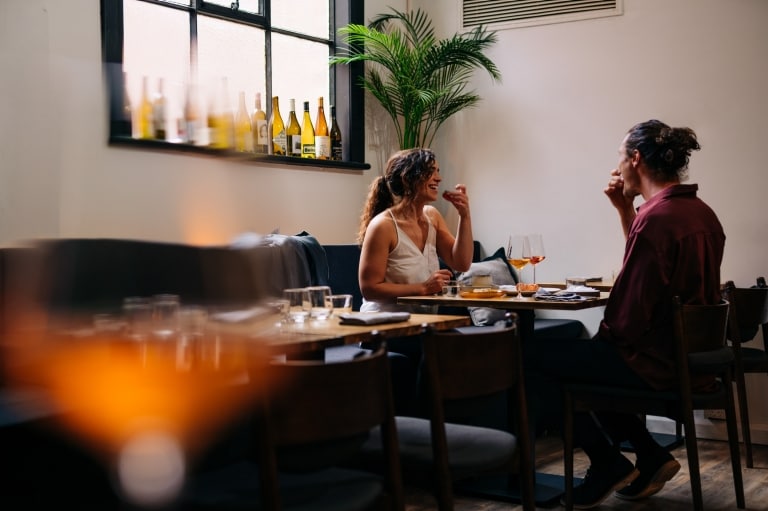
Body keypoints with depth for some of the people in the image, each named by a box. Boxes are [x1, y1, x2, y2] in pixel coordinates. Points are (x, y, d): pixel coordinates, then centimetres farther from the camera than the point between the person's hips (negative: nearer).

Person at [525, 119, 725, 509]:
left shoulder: (655, 217, -23)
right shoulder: (700, 212, 7)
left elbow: (630, 316, -23)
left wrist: (602, 337, -2)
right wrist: (625, 210, 11)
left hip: (656, 363, -10)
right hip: (691, 355, 10)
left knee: (532, 358, 0)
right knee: (587, 352, 29)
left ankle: (609, 464, 10)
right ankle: (648, 457, 22)